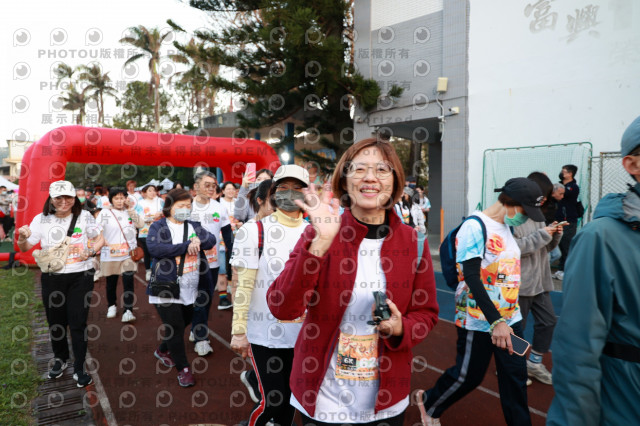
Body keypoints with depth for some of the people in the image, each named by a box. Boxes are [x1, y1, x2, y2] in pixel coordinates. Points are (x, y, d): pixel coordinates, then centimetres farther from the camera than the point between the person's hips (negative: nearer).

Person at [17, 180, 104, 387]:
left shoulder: (84, 216, -4)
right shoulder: (42, 219, -1)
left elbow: (100, 238, 5)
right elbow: (25, 248, 2)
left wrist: (91, 251, -13)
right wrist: (22, 238, -20)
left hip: (81, 276, -2)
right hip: (52, 278, 2)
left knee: (78, 323, 1)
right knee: (55, 322, 15)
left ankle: (79, 368, 16)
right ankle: (60, 359, 40)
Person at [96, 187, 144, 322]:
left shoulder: (130, 212, 6)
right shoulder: (105, 213, 1)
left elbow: (141, 224, -8)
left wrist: (130, 209, -8)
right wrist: (102, 240, -23)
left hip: (129, 252, 0)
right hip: (110, 254, 0)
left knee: (128, 280, -12)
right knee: (111, 282, 14)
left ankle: (128, 310, -8)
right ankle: (112, 305, 37)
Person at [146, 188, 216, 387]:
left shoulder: (194, 226, 11)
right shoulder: (158, 227, -3)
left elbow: (211, 240, -3)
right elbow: (154, 248, -21)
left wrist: (198, 240, -25)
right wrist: (186, 246, -21)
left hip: (189, 288, 5)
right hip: (166, 287, -5)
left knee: (184, 322, 18)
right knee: (175, 327, -2)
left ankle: (163, 350, 45)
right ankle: (183, 368, 13)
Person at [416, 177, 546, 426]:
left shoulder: (507, 227, 8)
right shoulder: (475, 227, -18)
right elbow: (471, 277, -24)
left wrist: (506, 318, 15)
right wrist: (495, 321, -29)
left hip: (510, 318, 7)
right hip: (478, 321, -7)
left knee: (516, 375, 9)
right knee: (468, 376, 7)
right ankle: (429, 403, 32)